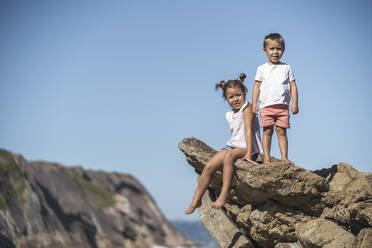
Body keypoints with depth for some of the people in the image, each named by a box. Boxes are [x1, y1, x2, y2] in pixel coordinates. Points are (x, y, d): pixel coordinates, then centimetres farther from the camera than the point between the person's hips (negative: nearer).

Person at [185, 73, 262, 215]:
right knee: (209, 167, -10)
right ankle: (196, 201, -4)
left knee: (229, 156, -37)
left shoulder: (247, 107, -9)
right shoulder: (229, 115, 13)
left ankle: (224, 194, -37)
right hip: (232, 145, 7)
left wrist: (248, 153, -26)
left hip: (247, 147, -7)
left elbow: (248, 129, -18)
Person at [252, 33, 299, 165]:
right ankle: (266, 158, 1)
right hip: (266, 106, 0)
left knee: (281, 131, -2)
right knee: (267, 131, -3)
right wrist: (254, 102, 1)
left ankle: (284, 157, -1)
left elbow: (293, 86, 8)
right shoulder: (262, 69, 10)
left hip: (282, 106, 0)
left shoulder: (287, 68, 10)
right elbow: (257, 86, 10)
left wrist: (295, 103, 0)